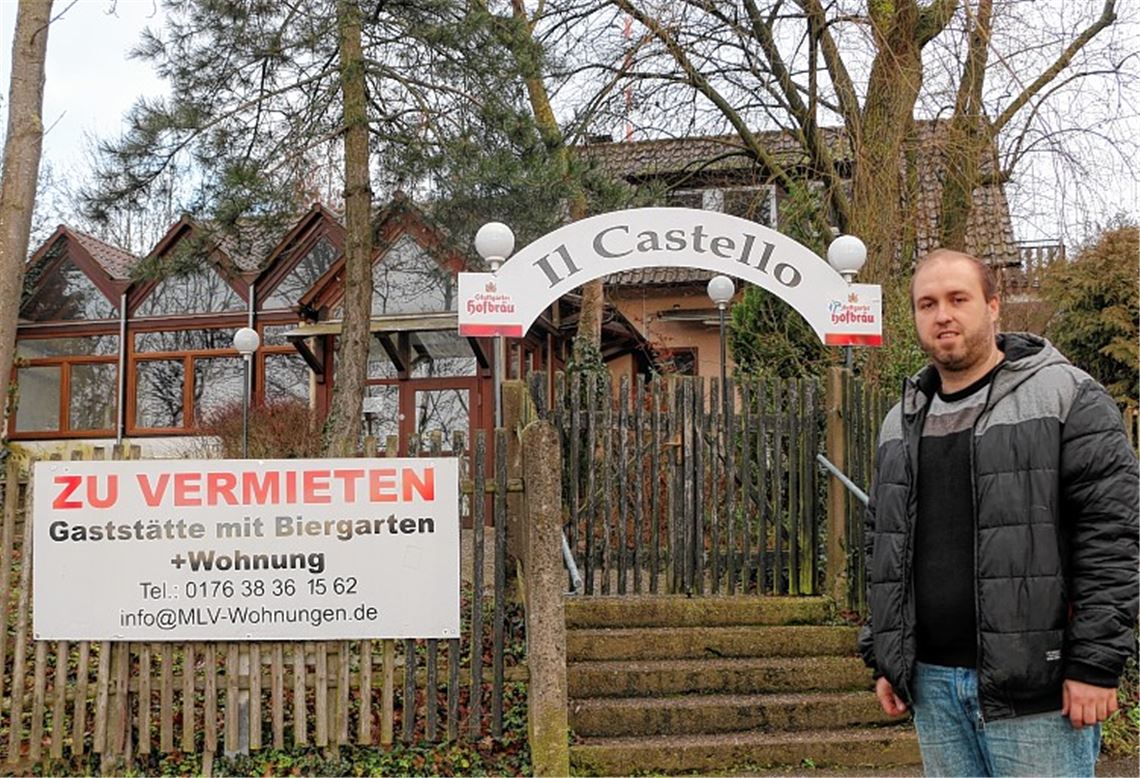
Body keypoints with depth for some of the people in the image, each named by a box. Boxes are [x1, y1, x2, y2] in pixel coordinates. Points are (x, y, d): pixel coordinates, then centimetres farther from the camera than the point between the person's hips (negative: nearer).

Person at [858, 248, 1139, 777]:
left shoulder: (1065, 397, -4)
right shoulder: (900, 422, 14)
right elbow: (883, 545, 18)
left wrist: (1096, 663, -14)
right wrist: (884, 659, 14)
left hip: (1036, 688, -5)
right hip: (932, 684, 6)